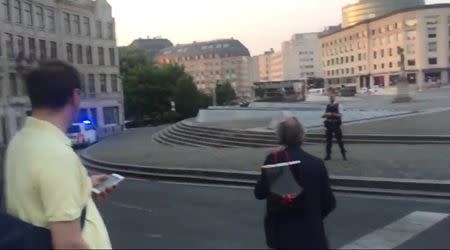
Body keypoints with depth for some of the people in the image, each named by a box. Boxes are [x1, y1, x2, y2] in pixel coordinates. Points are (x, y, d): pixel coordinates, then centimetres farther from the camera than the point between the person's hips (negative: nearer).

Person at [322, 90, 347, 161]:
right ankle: (328, 155, 15)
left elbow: (340, 115, -12)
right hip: (329, 124, 5)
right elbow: (324, 115, 17)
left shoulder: (338, 105, -3)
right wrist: (325, 115, -6)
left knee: (339, 139, -3)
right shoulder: (328, 106, 14)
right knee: (328, 140, 8)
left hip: (336, 124, -5)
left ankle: (344, 154, 7)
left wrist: (332, 114, -20)